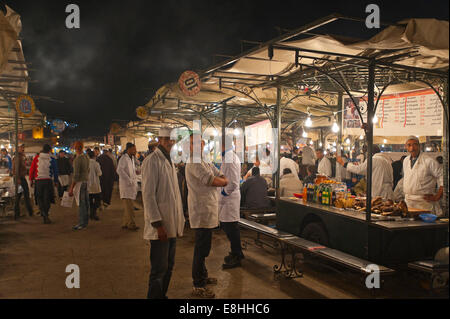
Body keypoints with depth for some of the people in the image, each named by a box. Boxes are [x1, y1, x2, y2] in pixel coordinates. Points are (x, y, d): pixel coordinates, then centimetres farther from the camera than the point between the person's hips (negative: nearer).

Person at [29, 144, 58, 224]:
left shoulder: (36, 158, -1)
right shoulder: (52, 159, -2)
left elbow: (31, 169, 2)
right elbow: (55, 171, 2)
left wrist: (31, 180, 12)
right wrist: (56, 181, 12)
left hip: (38, 181, 0)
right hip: (48, 181, 0)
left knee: (39, 198, 12)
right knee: (47, 199, 9)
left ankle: (43, 212, -8)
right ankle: (45, 216, 12)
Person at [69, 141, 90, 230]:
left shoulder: (78, 159, -17)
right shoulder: (86, 157, 8)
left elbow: (76, 175, -20)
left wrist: (71, 188, -17)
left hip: (80, 182, -9)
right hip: (86, 181, 9)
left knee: (81, 204, -5)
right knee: (85, 202, 13)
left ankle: (82, 223, -2)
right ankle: (85, 221, 21)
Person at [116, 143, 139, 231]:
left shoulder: (132, 158, 17)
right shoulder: (123, 158, -12)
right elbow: (119, 170, -25)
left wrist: (135, 183, 13)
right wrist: (129, 180, -23)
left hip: (132, 186, 9)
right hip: (126, 186, -9)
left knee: (128, 207, 13)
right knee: (129, 206, -8)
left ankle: (125, 224, 21)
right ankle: (131, 224, -4)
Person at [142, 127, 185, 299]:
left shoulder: (169, 161, 15)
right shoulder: (152, 161, -13)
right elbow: (148, 195, -18)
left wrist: (179, 220, 16)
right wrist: (158, 224, -21)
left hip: (172, 225, 9)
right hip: (160, 226, -9)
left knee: (168, 267, 17)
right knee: (159, 269, -2)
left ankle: (162, 295, 30)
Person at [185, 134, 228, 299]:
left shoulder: (205, 162, 17)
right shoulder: (194, 163, -15)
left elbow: (224, 180, 11)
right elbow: (213, 181, -22)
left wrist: (219, 180, -11)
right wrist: (222, 181, -1)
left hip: (208, 212, 10)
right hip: (202, 212, -10)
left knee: (203, 247, 20)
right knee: (201, 249, -3)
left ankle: (203, 276, 35)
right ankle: (198, 286, 7)